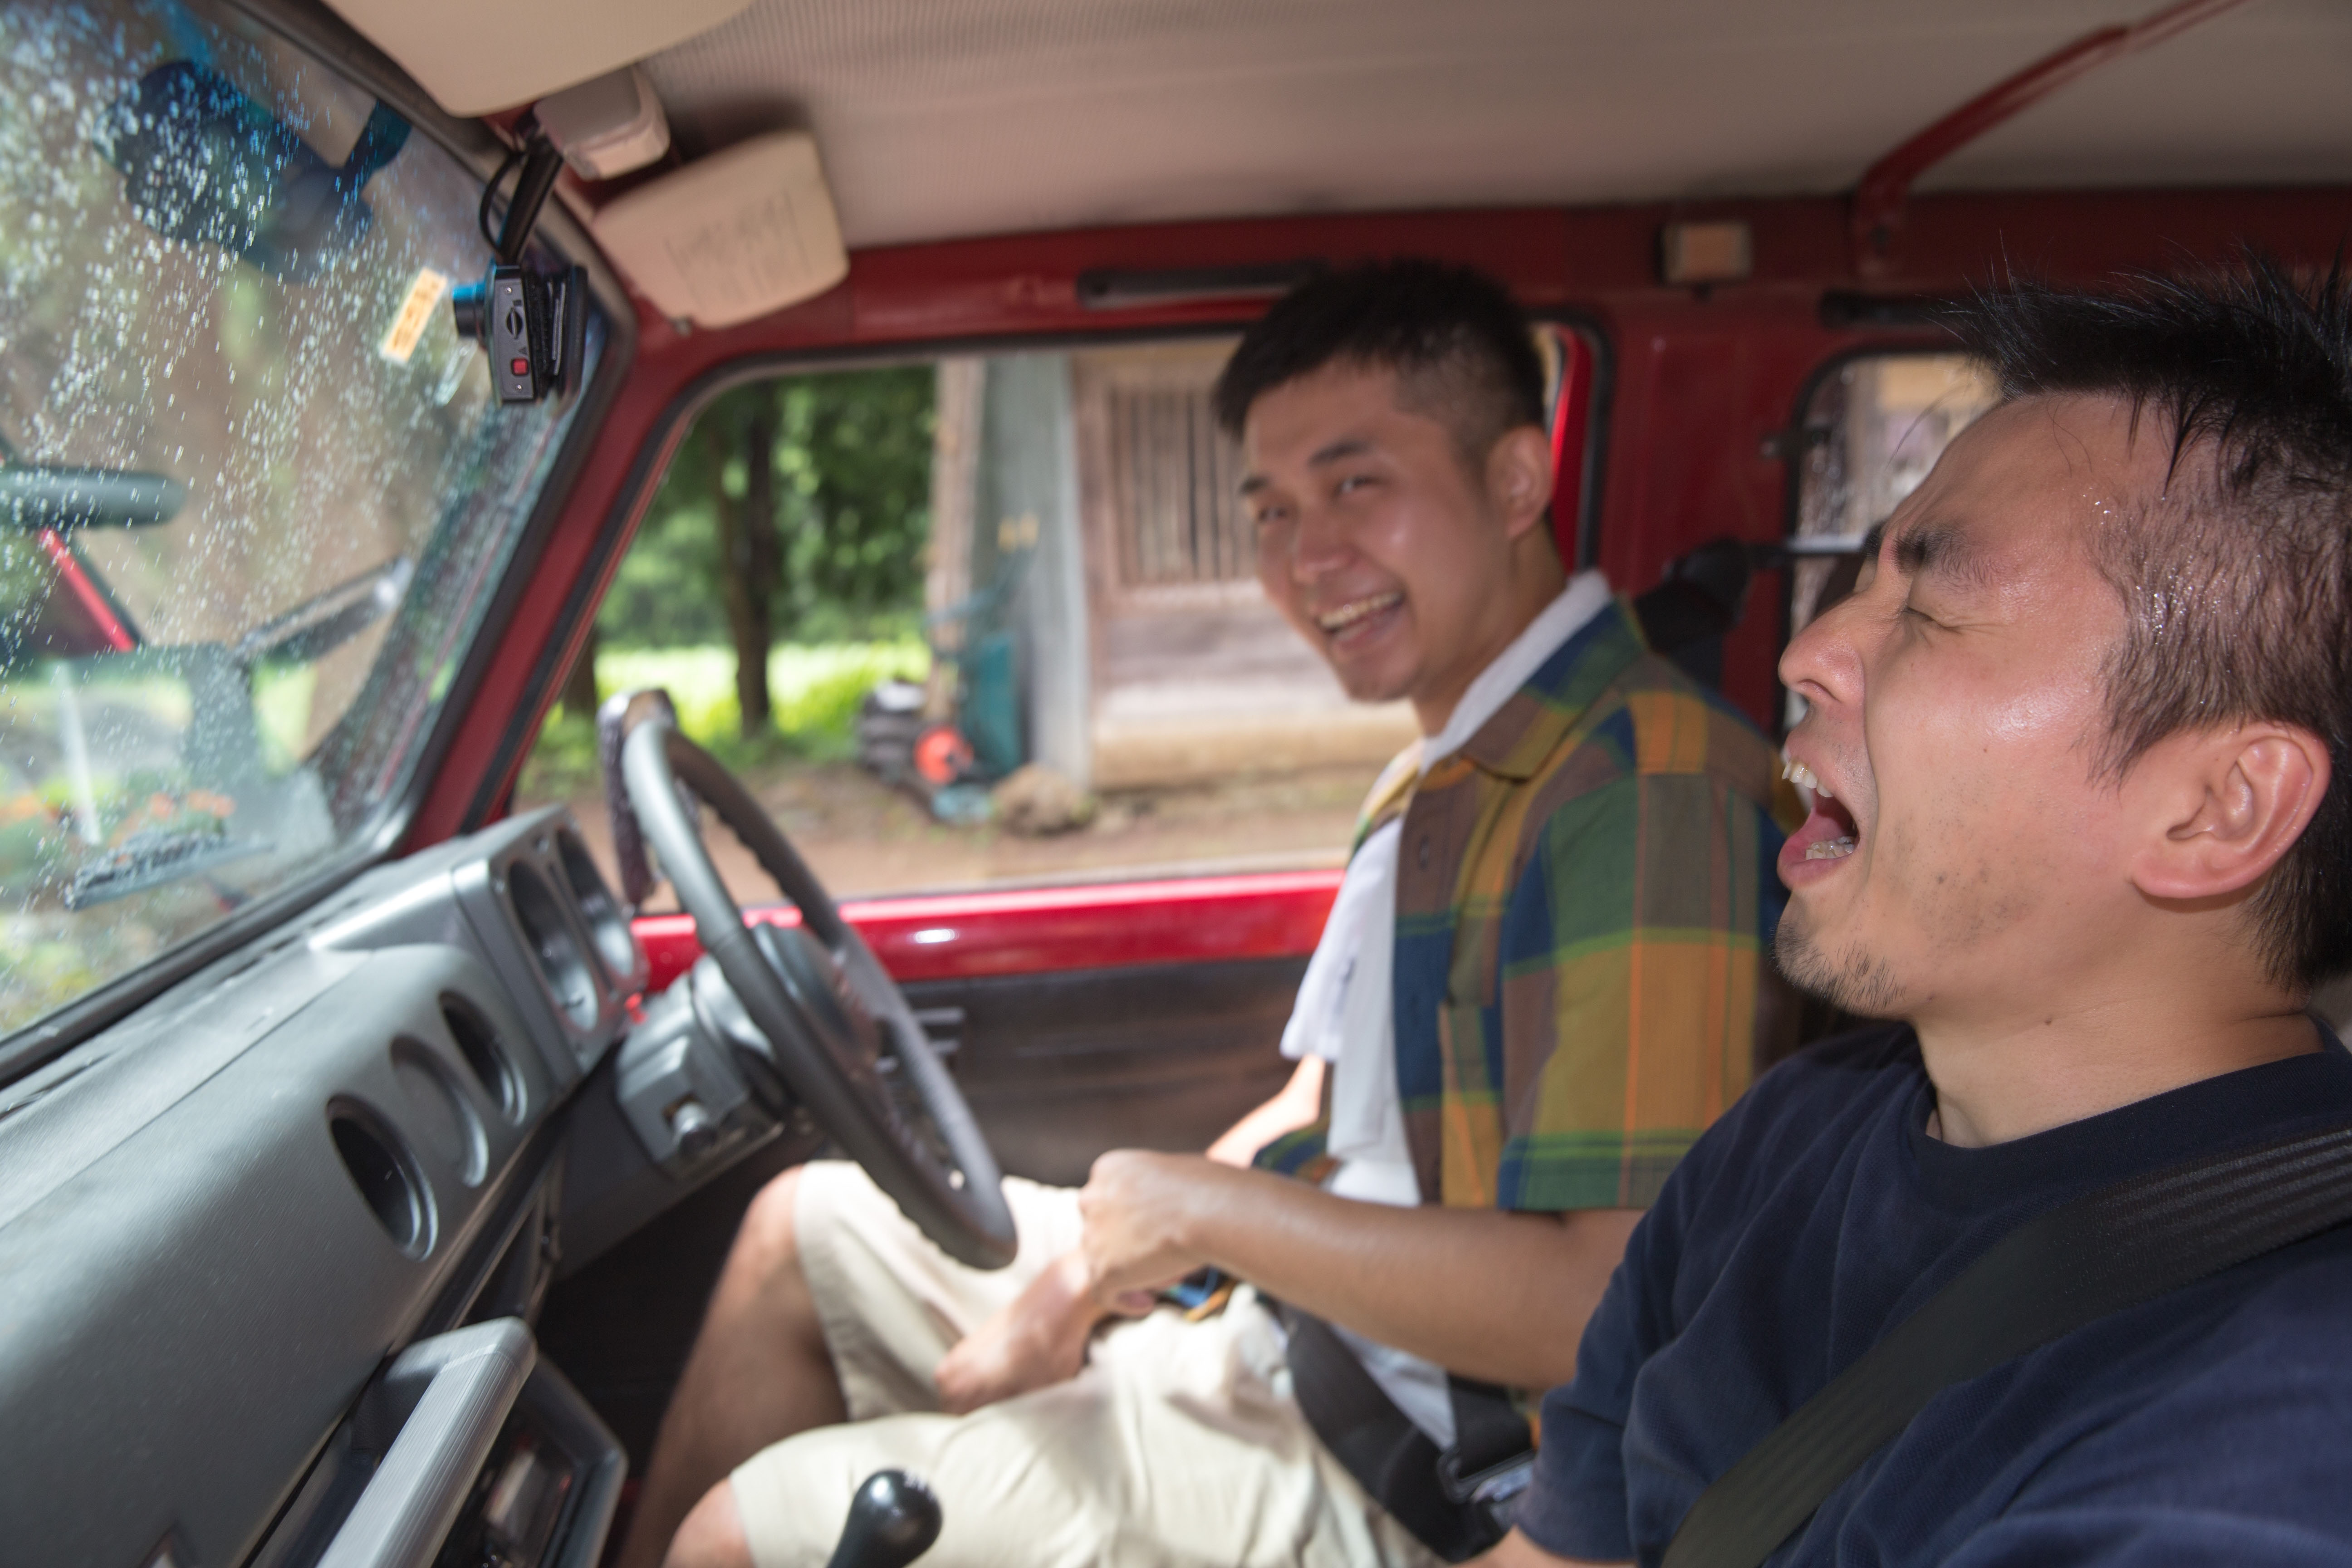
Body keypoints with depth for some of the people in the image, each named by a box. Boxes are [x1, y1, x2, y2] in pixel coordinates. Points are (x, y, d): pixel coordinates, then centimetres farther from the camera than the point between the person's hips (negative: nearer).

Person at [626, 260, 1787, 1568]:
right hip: (1268, 1335, 10)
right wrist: (1071, 1289, 2)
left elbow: (1611, 1304, -31)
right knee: (806, 1228, 15)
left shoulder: (1645, 787, -24)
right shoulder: (1446, 779, 9)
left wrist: (1203, 1210, -22)